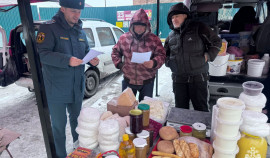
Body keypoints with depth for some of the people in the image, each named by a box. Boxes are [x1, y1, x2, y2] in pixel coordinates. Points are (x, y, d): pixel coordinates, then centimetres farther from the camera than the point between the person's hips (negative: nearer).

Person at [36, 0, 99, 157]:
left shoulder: (80, 31, 10)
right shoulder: (50, 28, -10)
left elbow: (86, 52, 16)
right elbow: (42, 54, -18)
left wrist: (92, 59, -6)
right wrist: (67, 60, -30)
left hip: (77, 88, 6)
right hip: (57, 89, -6)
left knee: (77, 120, 23)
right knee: (59, 125, 8)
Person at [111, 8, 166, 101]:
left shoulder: (154, 39, -5)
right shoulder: (124, 38, 1)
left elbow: (161, 55, -4)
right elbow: (115, 52, 13)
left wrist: (154, 63, -24)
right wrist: (119, 64, -2)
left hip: (147, 82, -1)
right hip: (128, 80, 2)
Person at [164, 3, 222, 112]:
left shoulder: (199, 28, -3)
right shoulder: (171, 36, 10)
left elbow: (217, 42, 5)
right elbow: (165, 53, 22)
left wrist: (208, 56, -7)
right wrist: (168, 62, 3)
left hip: (198, 77, -4)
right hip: (178, 78, 4)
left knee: (201, 108, 6)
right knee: (180, 108, 14)